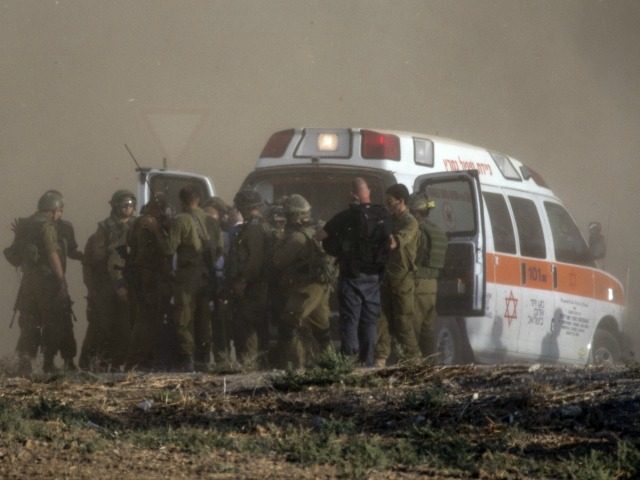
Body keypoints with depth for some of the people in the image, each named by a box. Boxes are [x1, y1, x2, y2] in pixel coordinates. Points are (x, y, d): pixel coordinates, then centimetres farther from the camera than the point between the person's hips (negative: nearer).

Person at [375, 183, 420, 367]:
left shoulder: (409, 222, -6)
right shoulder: (390, 220, 19)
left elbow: (404, 237, -26)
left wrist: (395, 242, -43)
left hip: (403, 277, -7)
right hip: (387, 276, 7)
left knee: (403, 319, -5)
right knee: (384, 317, 0)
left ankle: (411, 356, 2)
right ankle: (381, 357, -3)